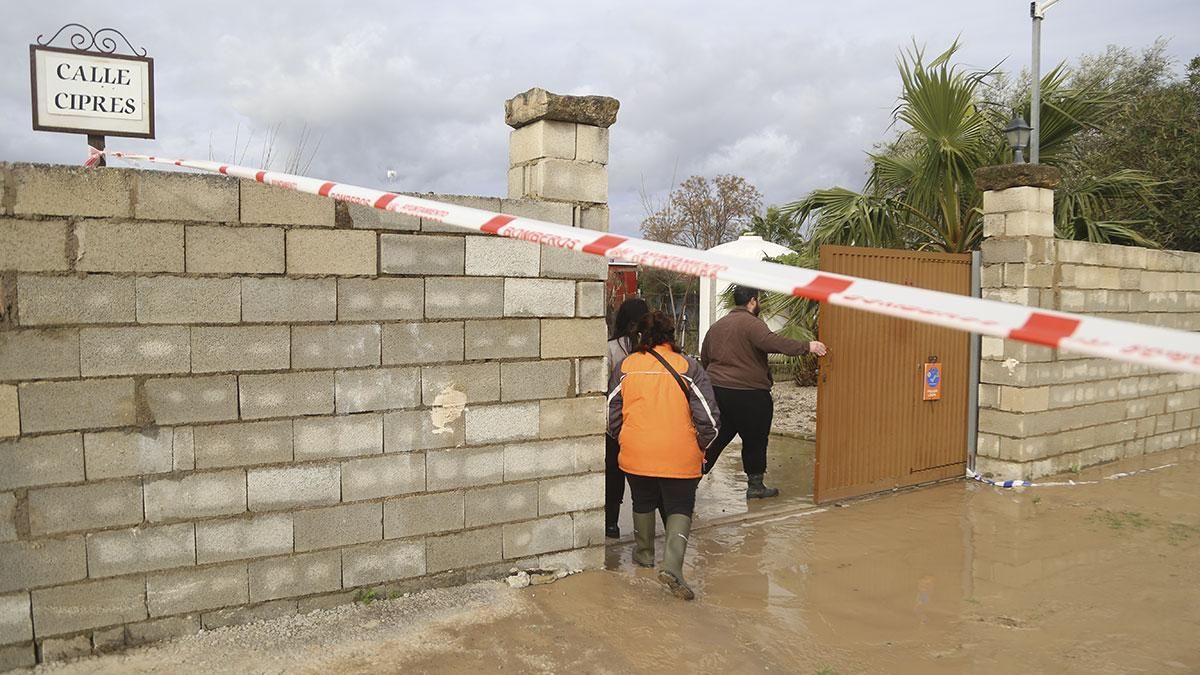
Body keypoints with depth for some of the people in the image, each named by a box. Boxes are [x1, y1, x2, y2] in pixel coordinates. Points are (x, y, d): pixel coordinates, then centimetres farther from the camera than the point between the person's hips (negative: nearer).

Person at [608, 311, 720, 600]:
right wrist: (700, 446, 9)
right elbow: (709, 416, -6)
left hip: (636, 454, 2)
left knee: (643, 503, 23)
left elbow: (611, 413, 5)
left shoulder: (627, 365, 0)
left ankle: (644, 553, 40)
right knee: (680, 509, 8)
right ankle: (672, 566, -10)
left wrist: (622, 438, 22)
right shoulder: (688, 367, -5)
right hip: (680, 457, -2)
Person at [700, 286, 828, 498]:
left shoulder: (717, 326, 15)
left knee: (718, 436, 14)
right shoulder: (752, 323, -11)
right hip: (748, 393, -7)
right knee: (755, 439, 6)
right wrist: (807, 346, -25)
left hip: (717, 390, 7)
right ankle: (755, 484, 14)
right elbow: (772, 342, -28)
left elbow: (704, 359, 22)